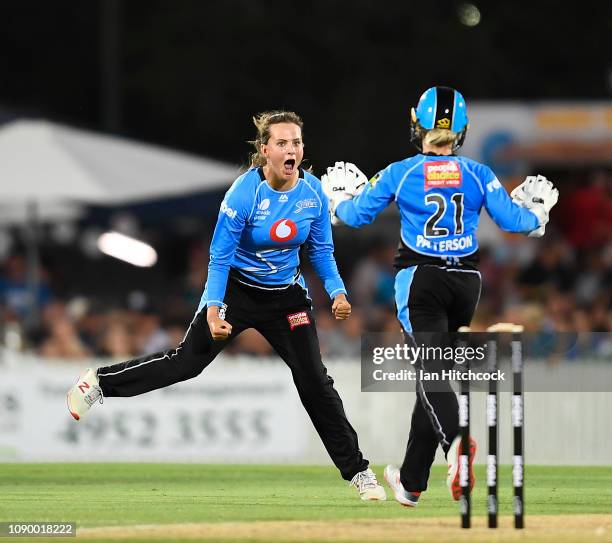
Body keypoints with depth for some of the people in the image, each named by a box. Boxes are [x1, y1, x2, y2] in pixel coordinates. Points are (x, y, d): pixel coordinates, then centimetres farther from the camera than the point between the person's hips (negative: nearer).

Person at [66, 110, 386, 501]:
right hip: (237, 289, -3)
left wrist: (337, 292, -12)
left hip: (287, 296, 3)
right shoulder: (244, 194, -23)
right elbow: (220, 258, -20)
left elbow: (321, 251, 2)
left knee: (315, 381, -1)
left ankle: (357, 470, 6)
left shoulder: (313, 193, -11)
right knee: (188, 359, -4)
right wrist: (213, 308, -31)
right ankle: (101, 382, 15)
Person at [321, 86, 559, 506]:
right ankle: (411, 480, 19)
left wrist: (338, 198, 28)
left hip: (420, 279, -3)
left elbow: (356, 215, 5)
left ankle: (456, 440, -42)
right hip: (466, 281, 3)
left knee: (431, 373, -10)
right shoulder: (478, 174, 0)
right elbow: (512, 220, -2)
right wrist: (537, 215, 21)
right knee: (435, 373, 13)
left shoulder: (399, 174, -3)